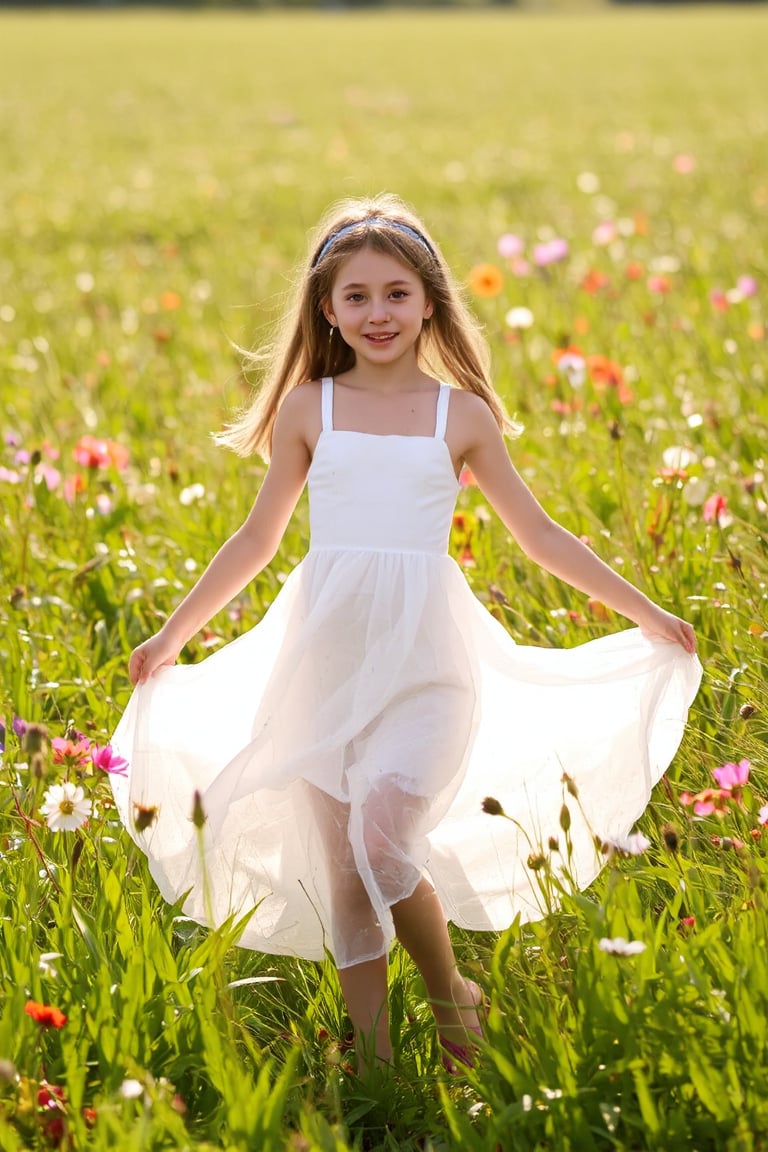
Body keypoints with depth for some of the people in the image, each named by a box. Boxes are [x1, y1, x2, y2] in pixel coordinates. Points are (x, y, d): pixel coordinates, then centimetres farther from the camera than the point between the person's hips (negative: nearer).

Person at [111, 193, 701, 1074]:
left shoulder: (461, 415, 5)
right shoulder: (308, 408, 7)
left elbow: (540, 537, 12)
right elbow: (257, 540, 16)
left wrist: (644, 613, 12)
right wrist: (172, 634, 19)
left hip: (425, 661, -2)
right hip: (326, 659, 2)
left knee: (383, 844, -22)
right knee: (340, 872, 1)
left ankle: (451, 994, 3)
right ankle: (373, 1054, 13)